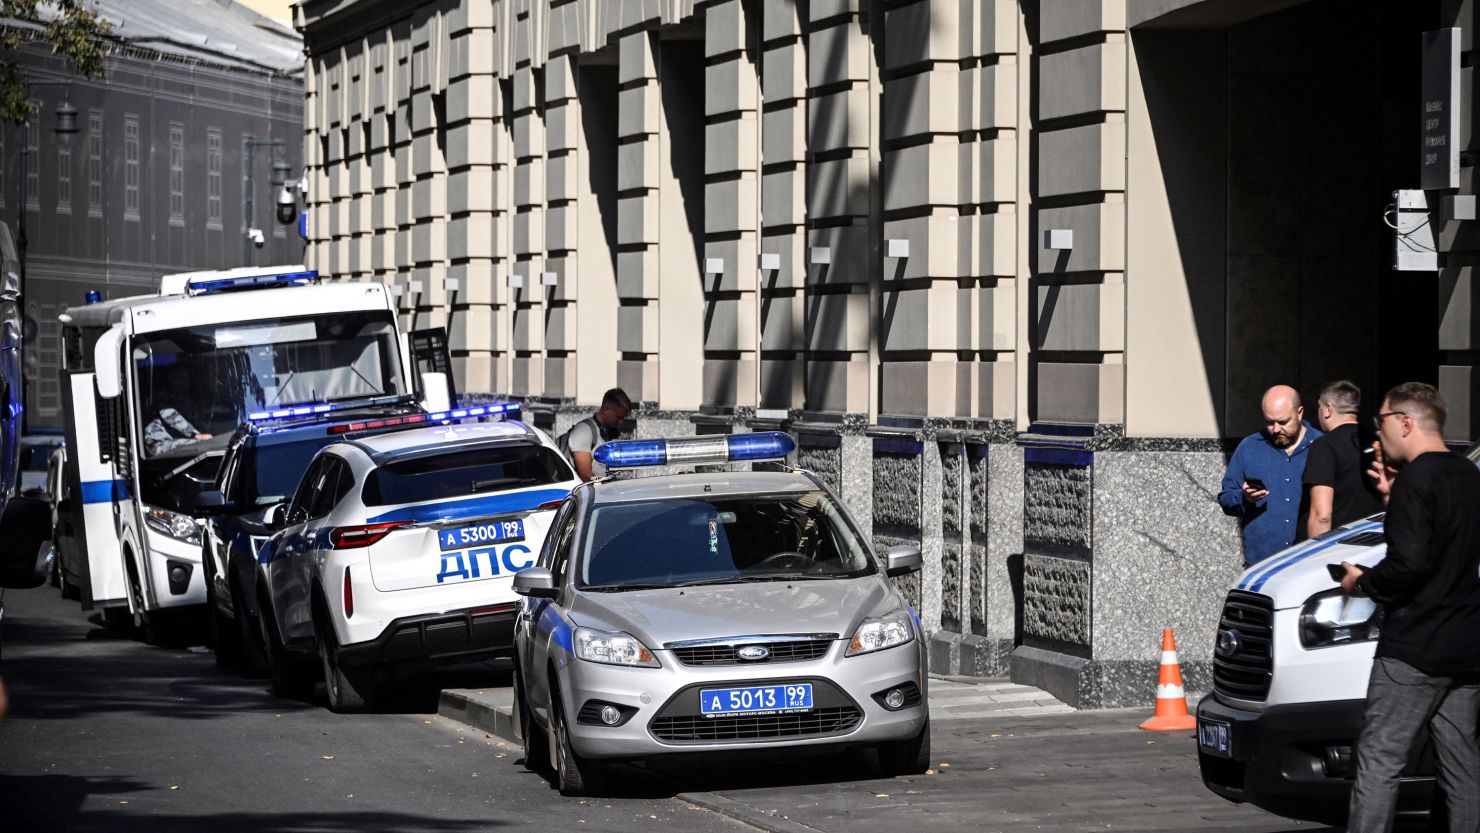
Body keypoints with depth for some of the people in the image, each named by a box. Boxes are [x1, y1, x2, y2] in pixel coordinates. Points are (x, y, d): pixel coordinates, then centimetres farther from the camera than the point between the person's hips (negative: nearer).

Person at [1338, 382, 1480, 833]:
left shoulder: (1416, 478, -14)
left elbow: (1409, 563, -23)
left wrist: (1362, 582, -7)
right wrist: (1393, 497, 15)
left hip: (1415, 645, -9)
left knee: (1378, 759, -8)